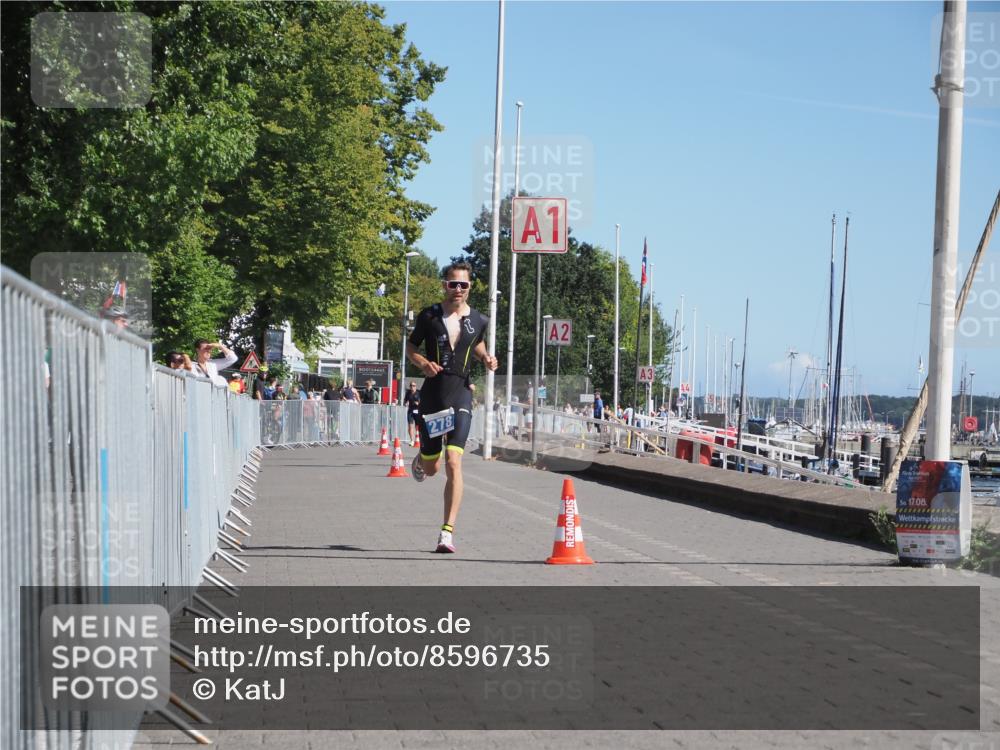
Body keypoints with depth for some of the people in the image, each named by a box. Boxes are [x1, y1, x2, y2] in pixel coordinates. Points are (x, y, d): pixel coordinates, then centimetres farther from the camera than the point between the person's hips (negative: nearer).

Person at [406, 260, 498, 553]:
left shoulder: (478, 320, 5)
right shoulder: (429, 316, 0)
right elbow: (410, 346, 10)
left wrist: (486, 358, 3)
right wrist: (423, 363, -11)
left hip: (460, 396, 0)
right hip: (432, 395, 0)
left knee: (453, 463, -16)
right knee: (431, 469, 10)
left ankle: (447, 532, -15)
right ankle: (421, 459, 52)